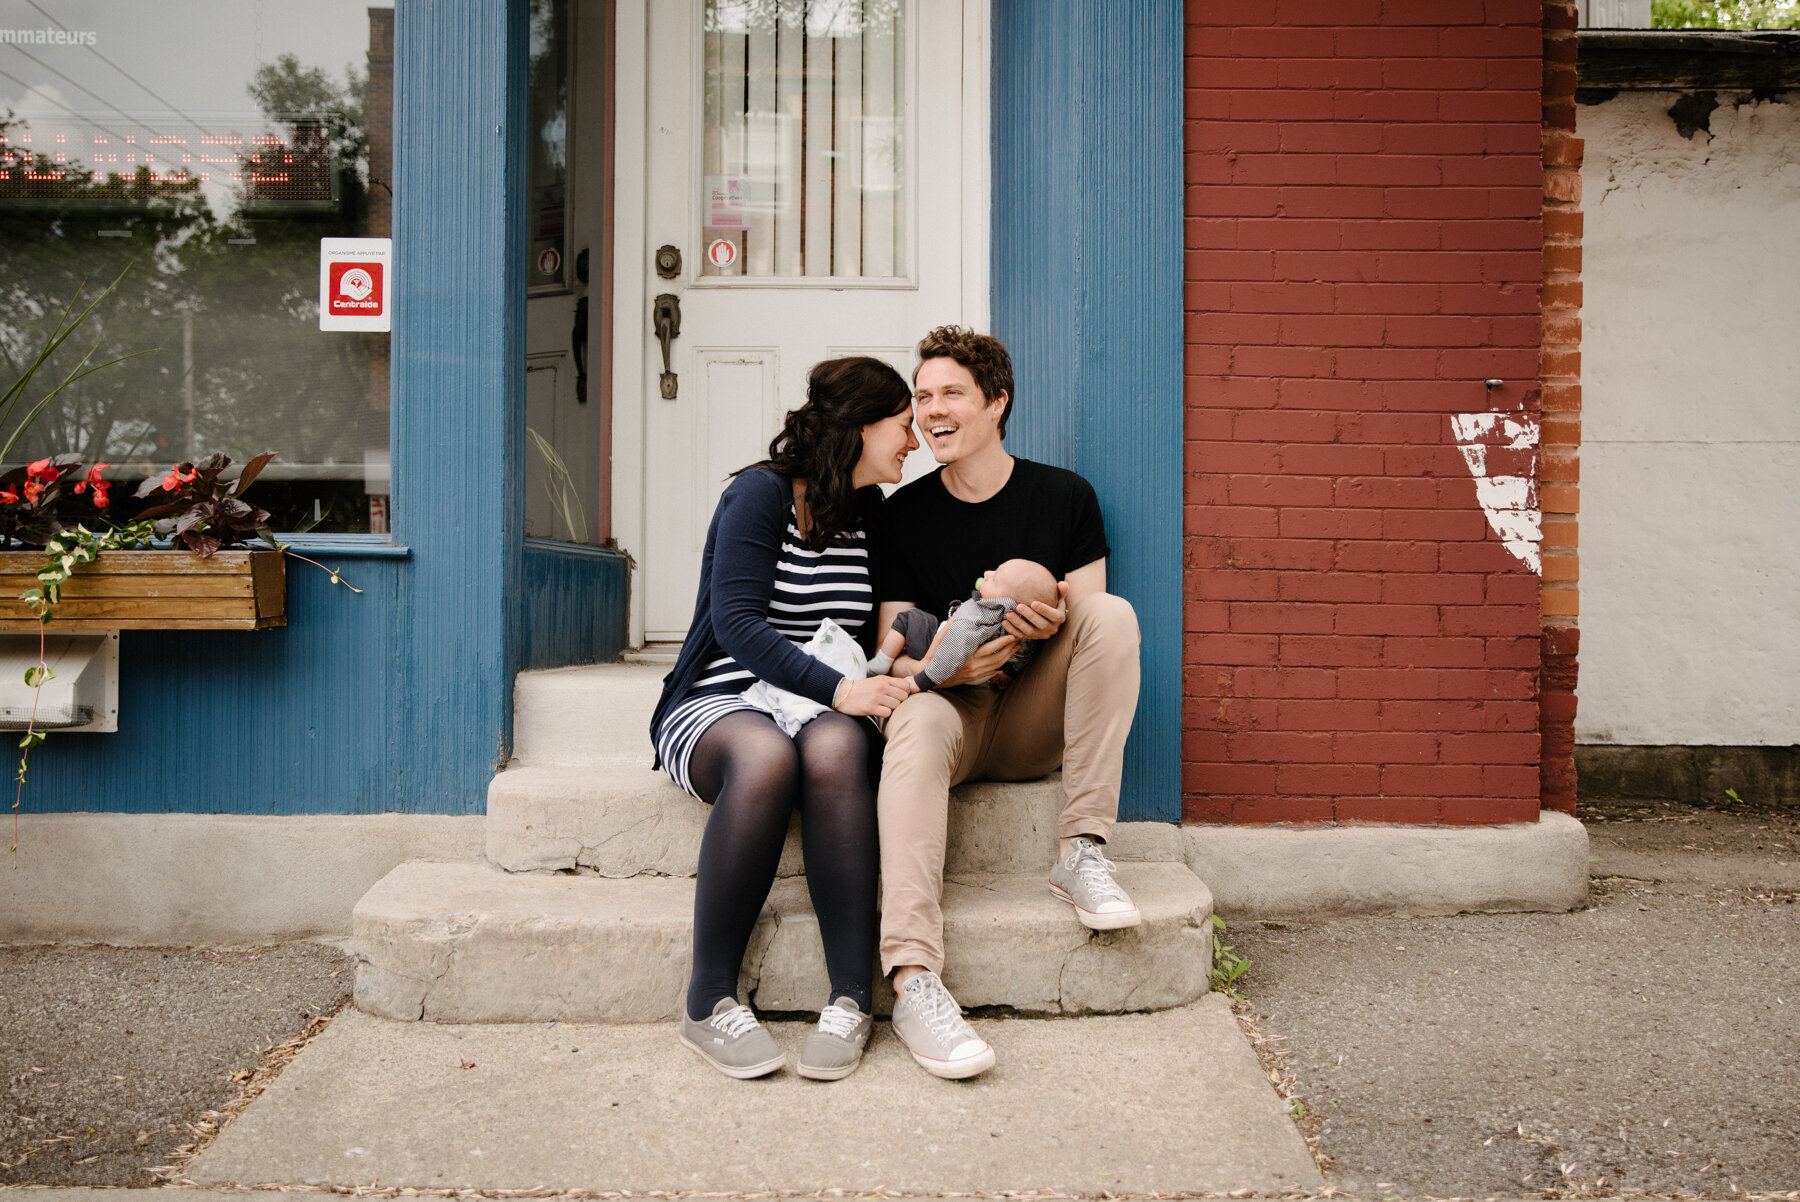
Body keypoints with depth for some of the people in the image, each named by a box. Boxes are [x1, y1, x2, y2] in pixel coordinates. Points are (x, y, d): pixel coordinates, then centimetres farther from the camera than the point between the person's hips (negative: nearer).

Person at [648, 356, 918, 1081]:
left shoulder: (875, 516, 15)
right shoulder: (761, 492, -4)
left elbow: (883, 630, 16)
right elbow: (737, 623, -15)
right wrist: (836, 687, -26)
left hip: (828, 712, 4)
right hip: (717, 706, -3)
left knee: (834, 748, -34)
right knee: (766, 756, -39)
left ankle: (850, 1001, -32)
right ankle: (710, 1002, -27)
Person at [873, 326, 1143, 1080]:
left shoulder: (1064, 497, 2)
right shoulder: (904, 514, 2)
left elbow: (1095, 632, 1)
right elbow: (893, 654, -2)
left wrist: (1051, 625, -23)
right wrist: (944, 663, -26)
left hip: (1035, 722, 1)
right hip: (954, 709, -1)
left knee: (1114, 612, -22)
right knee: (916, 718, -36)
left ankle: (1082, 850, -25)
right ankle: (913, 981, -47)